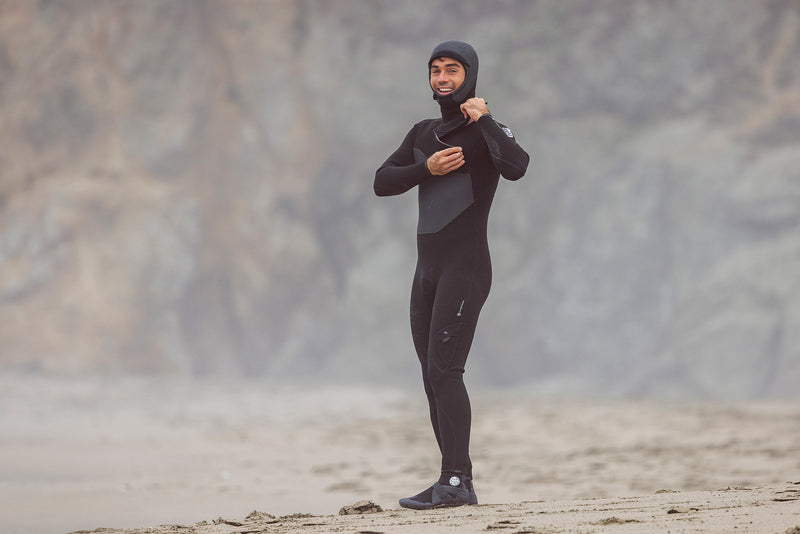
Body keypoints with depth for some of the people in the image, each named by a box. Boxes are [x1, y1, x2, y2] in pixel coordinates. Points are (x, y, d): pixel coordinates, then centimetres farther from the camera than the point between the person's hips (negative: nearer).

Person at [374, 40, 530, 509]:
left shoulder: (486, 130, -3)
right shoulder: (424, 133, 18)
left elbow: (516, 168, -25)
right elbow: (382, 183, 8)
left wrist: (484, 119, -18)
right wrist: (427, 169, -7)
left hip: (466, 265, -8)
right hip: (428, 268, 8)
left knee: (444, 369, -18)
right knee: (434, 378, 6)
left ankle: (455, 479, -20)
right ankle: (458, 486, 10)